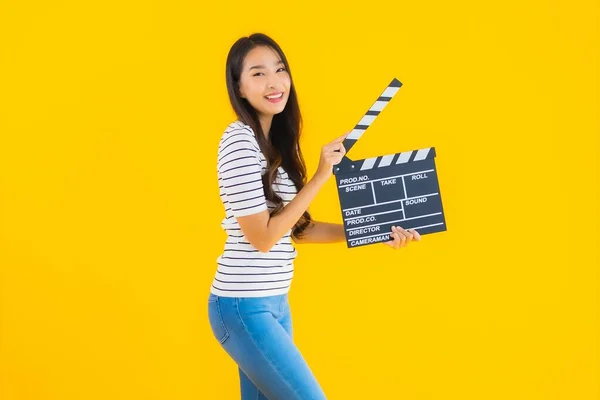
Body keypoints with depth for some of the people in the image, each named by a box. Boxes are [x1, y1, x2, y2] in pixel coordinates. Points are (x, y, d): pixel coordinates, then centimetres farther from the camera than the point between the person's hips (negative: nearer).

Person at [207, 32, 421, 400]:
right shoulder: (239, 141, -15)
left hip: (274, 302, 9)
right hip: (244, 306, -9)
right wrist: (321, 176, -17)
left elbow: (298, 229, 14)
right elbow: (263, 237, -19)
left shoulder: (276, 142, 12)